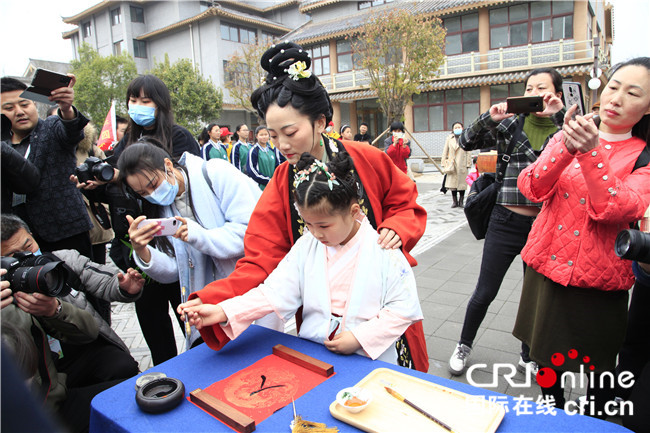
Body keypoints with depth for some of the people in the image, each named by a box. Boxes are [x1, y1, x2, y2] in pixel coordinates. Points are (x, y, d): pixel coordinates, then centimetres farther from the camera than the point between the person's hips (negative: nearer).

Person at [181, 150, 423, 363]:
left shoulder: (383, 251, -8)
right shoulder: (306, 246, 3)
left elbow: (403, 308, -5)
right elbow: (276, 290, -2)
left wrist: (361, 336, -13)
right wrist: (224, 312, -13)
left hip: (369, 360, -2)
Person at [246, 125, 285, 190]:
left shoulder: (273, 149, 10)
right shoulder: (253, 151, -7)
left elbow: (278, 165, 14)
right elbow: (251, 169, -12)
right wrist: (268, 180, -13)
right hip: (260, 187, -5)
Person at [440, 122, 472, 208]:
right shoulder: (449, 139, 9)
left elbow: (468, 153, 4)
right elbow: (445, 152, 11)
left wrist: (468, 164, -1)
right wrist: (444, 163, 5)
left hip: (462, 165, -1)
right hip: (452, 165, 1)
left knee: (462, 183, 2)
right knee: (452, 183, 2)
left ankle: (461, 201, 14)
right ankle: (454, 201, 13)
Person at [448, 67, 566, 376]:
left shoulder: (565, 128, 5)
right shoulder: (511, 123, 2)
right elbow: (466, 142, -2)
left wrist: (561, 117, -18)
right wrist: (490, 117, -16)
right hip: (506, 222, -1)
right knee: (485, 292, 4)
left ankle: (528, 357, 36)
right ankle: (464, 346, 28)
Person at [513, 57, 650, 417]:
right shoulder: (565, 138, 6)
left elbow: (613, 210, -20)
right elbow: (530, 187, -11)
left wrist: (591, 151, -30)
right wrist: (567, 147, -26)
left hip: (597, 281, -2)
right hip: (545, 267, 3)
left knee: (598, 370, 13)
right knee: (546, 360, 17)